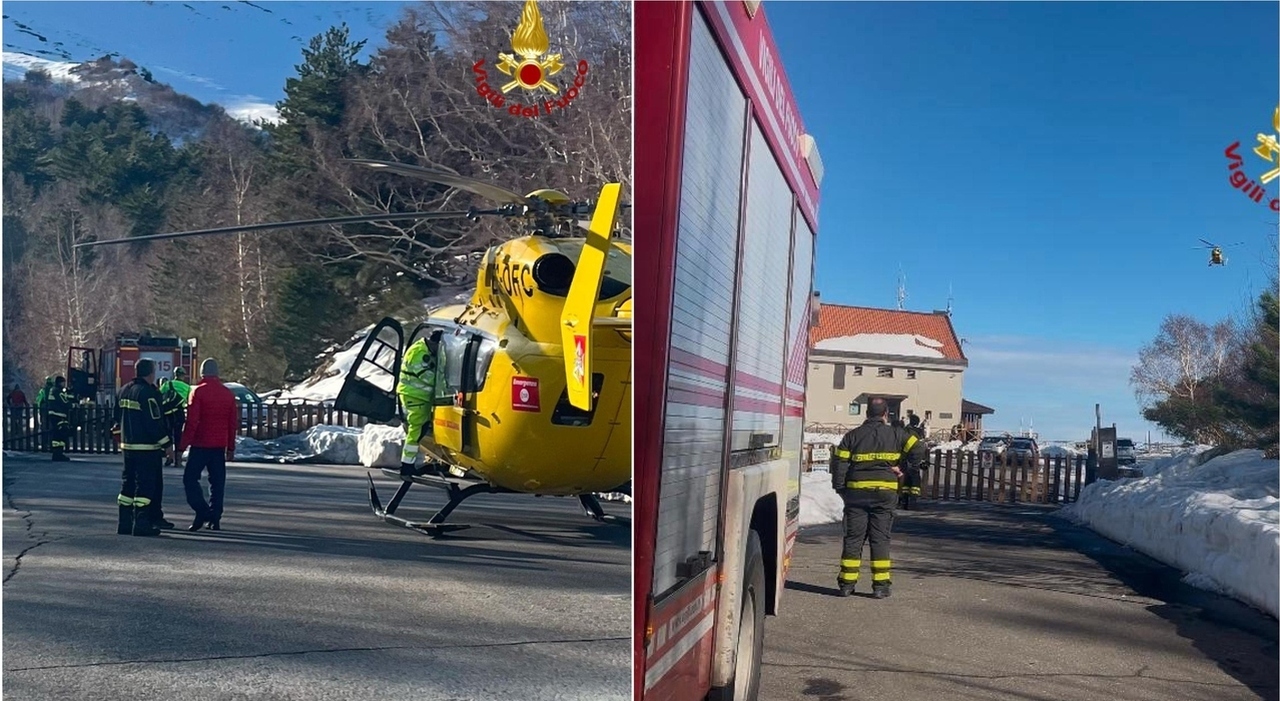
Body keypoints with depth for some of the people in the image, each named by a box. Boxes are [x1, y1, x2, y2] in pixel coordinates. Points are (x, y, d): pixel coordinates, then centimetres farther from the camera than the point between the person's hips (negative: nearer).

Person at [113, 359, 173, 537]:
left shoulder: (124, 391, 12)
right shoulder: (148, 392, -15)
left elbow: (118, 418, 19)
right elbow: (155, 422, -18)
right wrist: (167, 443, -12)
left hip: (127, 445, 9)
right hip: (147, 447, -9)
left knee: (128, 484, 13)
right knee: (145, 485, -6)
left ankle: (125, 523, 16)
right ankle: (141, 523, -7)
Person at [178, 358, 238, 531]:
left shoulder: (198, 391, -8)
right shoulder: (228, 394, 9)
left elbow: (191, 422, -12)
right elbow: (233, 423, 11)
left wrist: (182, 445, -8)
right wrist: (231, 447, 17)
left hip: (201, 444, -5)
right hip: (220, 445, 5)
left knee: (190, 478, 3)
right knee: (217, 482, 8)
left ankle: (202, 512, -11)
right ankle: (215, 519, 8)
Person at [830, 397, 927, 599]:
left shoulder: (852, 436, 4)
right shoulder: (896, 434, 2)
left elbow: (838, 463, 1)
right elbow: (918, 450, -6)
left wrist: (840, 489, 10)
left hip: (856, 493, 1)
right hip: (885, 493, -1)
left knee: (853, 538, 8)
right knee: (880, 538, 6)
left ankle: (847, 583, 9)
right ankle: (880, 585, 6)